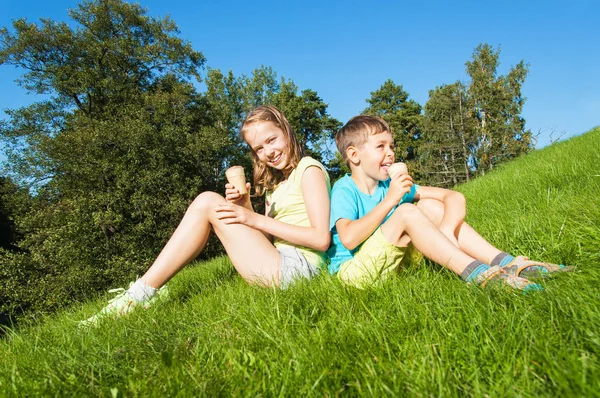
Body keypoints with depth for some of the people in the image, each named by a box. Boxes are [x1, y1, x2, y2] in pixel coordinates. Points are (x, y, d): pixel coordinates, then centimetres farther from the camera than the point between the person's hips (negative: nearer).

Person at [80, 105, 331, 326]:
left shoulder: (309, 169, -2)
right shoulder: (275, 182, 22)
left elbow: (321, 239, -13)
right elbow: (266, 237, 12)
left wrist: (256, 219, -15)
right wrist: (245, 209, -5)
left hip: (297, 266, -8)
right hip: (278, 262, 8)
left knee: (207, 202, -13)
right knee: (208, 202, 6)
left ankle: (141, 295, -11)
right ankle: (146, 291, -1)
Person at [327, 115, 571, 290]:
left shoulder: (389, 183, 4)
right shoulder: (344, 190, -13)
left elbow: (454, 196, -1)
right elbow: (348, 238, -33)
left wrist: (444, 233, -23)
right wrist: (390, 200, -27)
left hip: (390, 261, 6)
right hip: (353, 271, -6)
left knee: (430, 206, -6)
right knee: (406, 212, -27)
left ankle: (502, 262, -16)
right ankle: (476, 274, -32)